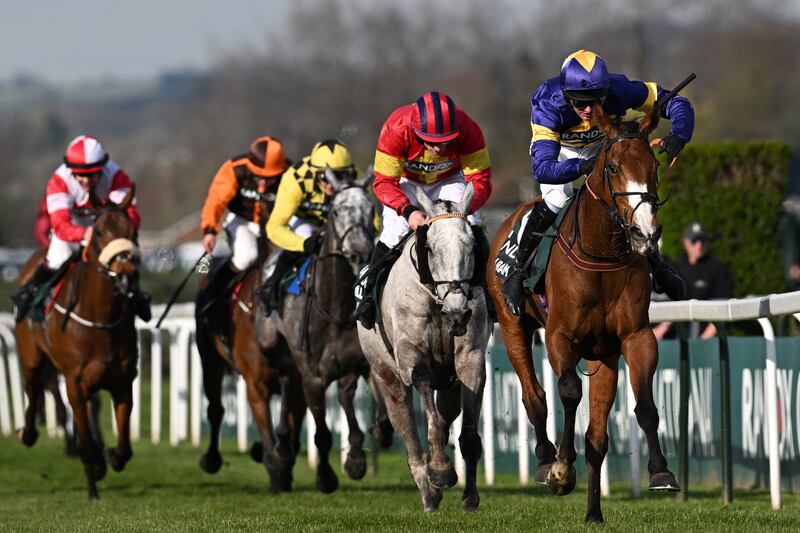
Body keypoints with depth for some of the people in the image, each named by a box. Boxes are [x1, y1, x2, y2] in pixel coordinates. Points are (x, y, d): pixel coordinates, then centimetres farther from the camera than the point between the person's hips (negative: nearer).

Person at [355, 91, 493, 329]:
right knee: (394, 234, -19)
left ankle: (483, 294, -5)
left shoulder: (468, 131, -34)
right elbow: (384, 182, -31)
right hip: (407, 181, -1)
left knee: (471, 229, -19)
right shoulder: (395, 129, -37)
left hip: (450, 180, 1)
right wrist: (408, 210, -48)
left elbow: (481, 180, -28)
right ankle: (370, 295, 0)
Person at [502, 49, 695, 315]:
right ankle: (517, 270, -9)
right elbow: (542, 168, -49)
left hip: (602, 144, 3)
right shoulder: (547, 107, -43)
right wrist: (582, 167, -67)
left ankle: (656, 265, 18)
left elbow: (677, 104, -31)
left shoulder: (618, 91, -38)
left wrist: (678, 135, -52)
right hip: (559, 148, -3)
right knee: (557, 199, -26)